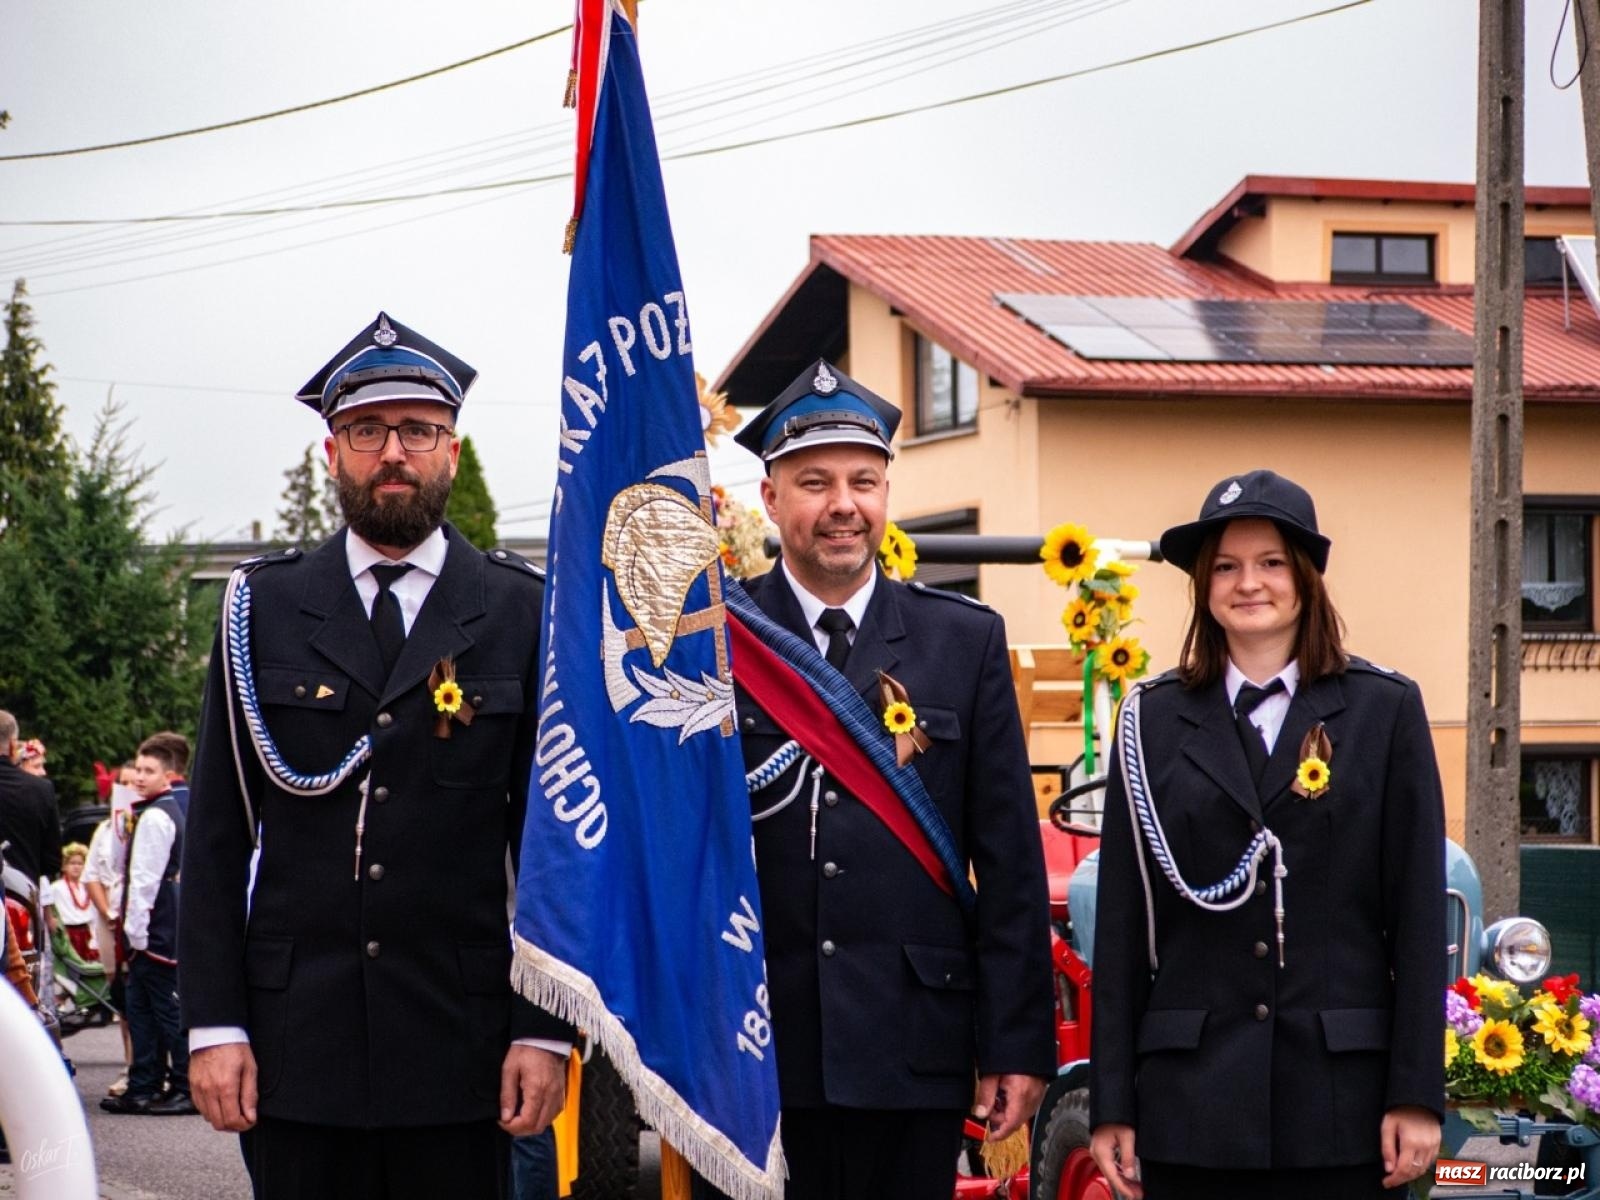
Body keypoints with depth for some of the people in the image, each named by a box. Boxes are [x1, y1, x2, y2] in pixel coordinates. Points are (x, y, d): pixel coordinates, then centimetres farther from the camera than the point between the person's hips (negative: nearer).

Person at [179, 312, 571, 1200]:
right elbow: (218, 831, 5)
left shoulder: (523, 612, 4)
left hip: (460, 1044, -1)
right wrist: (213, 1023, -2)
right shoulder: (263, 607, 7)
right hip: (295, 1042, 1)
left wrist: (545, 1028, -4)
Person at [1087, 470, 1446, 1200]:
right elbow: (1121, 922, 5)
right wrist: (1111, 1104, 1)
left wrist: (1417, 1094, -4)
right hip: (1191, 1101, 1)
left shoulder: (1385, 711, 4)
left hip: (1342, 1098, -1)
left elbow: (1418, 913, 1)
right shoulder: (1155, 721, 6)